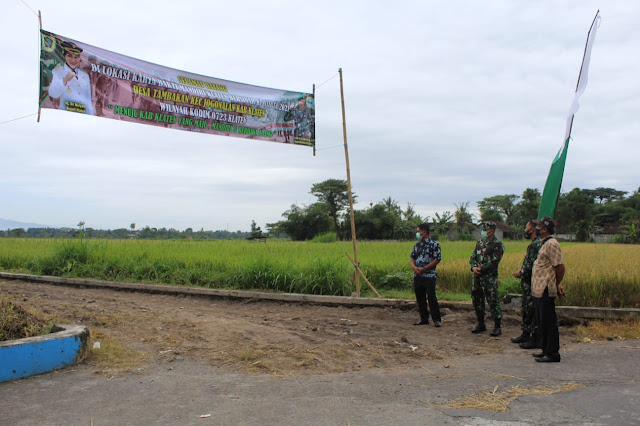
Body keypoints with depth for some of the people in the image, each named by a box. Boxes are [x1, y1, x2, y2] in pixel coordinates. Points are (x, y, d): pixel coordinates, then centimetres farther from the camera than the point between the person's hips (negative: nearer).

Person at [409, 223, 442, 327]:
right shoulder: (417, 245, 15)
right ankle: (424, 318, 19)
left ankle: (437, 320, 0)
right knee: (420, 298, 9)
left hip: (429, 275, -6)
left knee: (431, 298, -8)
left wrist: (424, 269, -14)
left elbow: (437, 259, -9)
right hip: (417, 276, 6)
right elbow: (411, 257, 16)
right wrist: (414, 266, -6)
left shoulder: (434, 244, -4)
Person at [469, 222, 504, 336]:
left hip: (489, 276, -7)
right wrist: (473, 267, -7)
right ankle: (481, 324, 25)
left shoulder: (497, 244, -7)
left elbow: (494, 261, -15)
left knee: (493, 301, -6)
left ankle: (497, 327, 2)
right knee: (477, 299, 12)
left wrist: (481, 268, -15)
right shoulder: (480, 243, 14)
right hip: (477, 276, 7)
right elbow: (473, 257, 13)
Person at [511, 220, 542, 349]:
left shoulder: (536, 245, -18)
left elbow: (532, 266, -23)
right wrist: (521, 272, 13)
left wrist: (520, 273, -11)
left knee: (532, 311, -5)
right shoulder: (533, 244, 15)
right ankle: (526, 335, 29)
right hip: (528, 284, 11)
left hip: (531, 284, -11)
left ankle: (536, 339, 2)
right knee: (526, 309, 18)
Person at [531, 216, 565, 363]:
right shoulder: (544, 243, 17)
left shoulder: (551, 244, -15)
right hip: (539, 290, 10)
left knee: (548, 322, -4)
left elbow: (560, 267, -18)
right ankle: (546, 350, 25)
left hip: (546, 290, -10)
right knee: (542, 322, 16)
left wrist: (556, 285, -6)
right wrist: (556, 285, 16)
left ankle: (552, 353, 2)